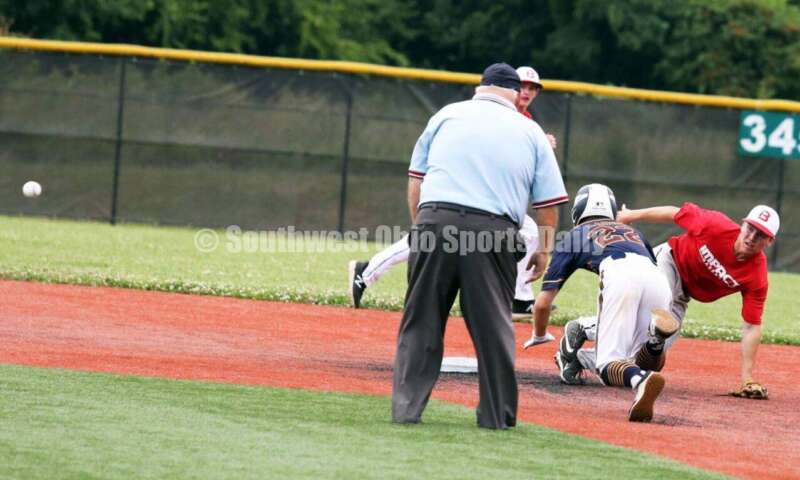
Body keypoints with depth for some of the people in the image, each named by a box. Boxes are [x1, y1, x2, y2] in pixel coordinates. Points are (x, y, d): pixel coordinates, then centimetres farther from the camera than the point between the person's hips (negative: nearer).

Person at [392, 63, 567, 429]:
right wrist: (544, 248, 21)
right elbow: (549, 201, 12)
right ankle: (497, 413, 9)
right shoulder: (531, 133, 15)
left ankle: (406, 406, 3)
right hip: (494, 231, -1)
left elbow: (416, 180, 16)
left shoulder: (447, 115, 17)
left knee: (421, 319, 7)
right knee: (493, 324, 6)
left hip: (435, 219, 1)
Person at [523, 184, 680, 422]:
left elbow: (542, 303, 29)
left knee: (608, 365, -5)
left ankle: (640, 379, -42)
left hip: (619, 274, -4)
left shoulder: (574, 237, 31)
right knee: (638, 358, 14)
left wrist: (537, 338, 49)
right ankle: (656, 331, -22)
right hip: (658, 278, 4)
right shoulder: (633, 232, 41)